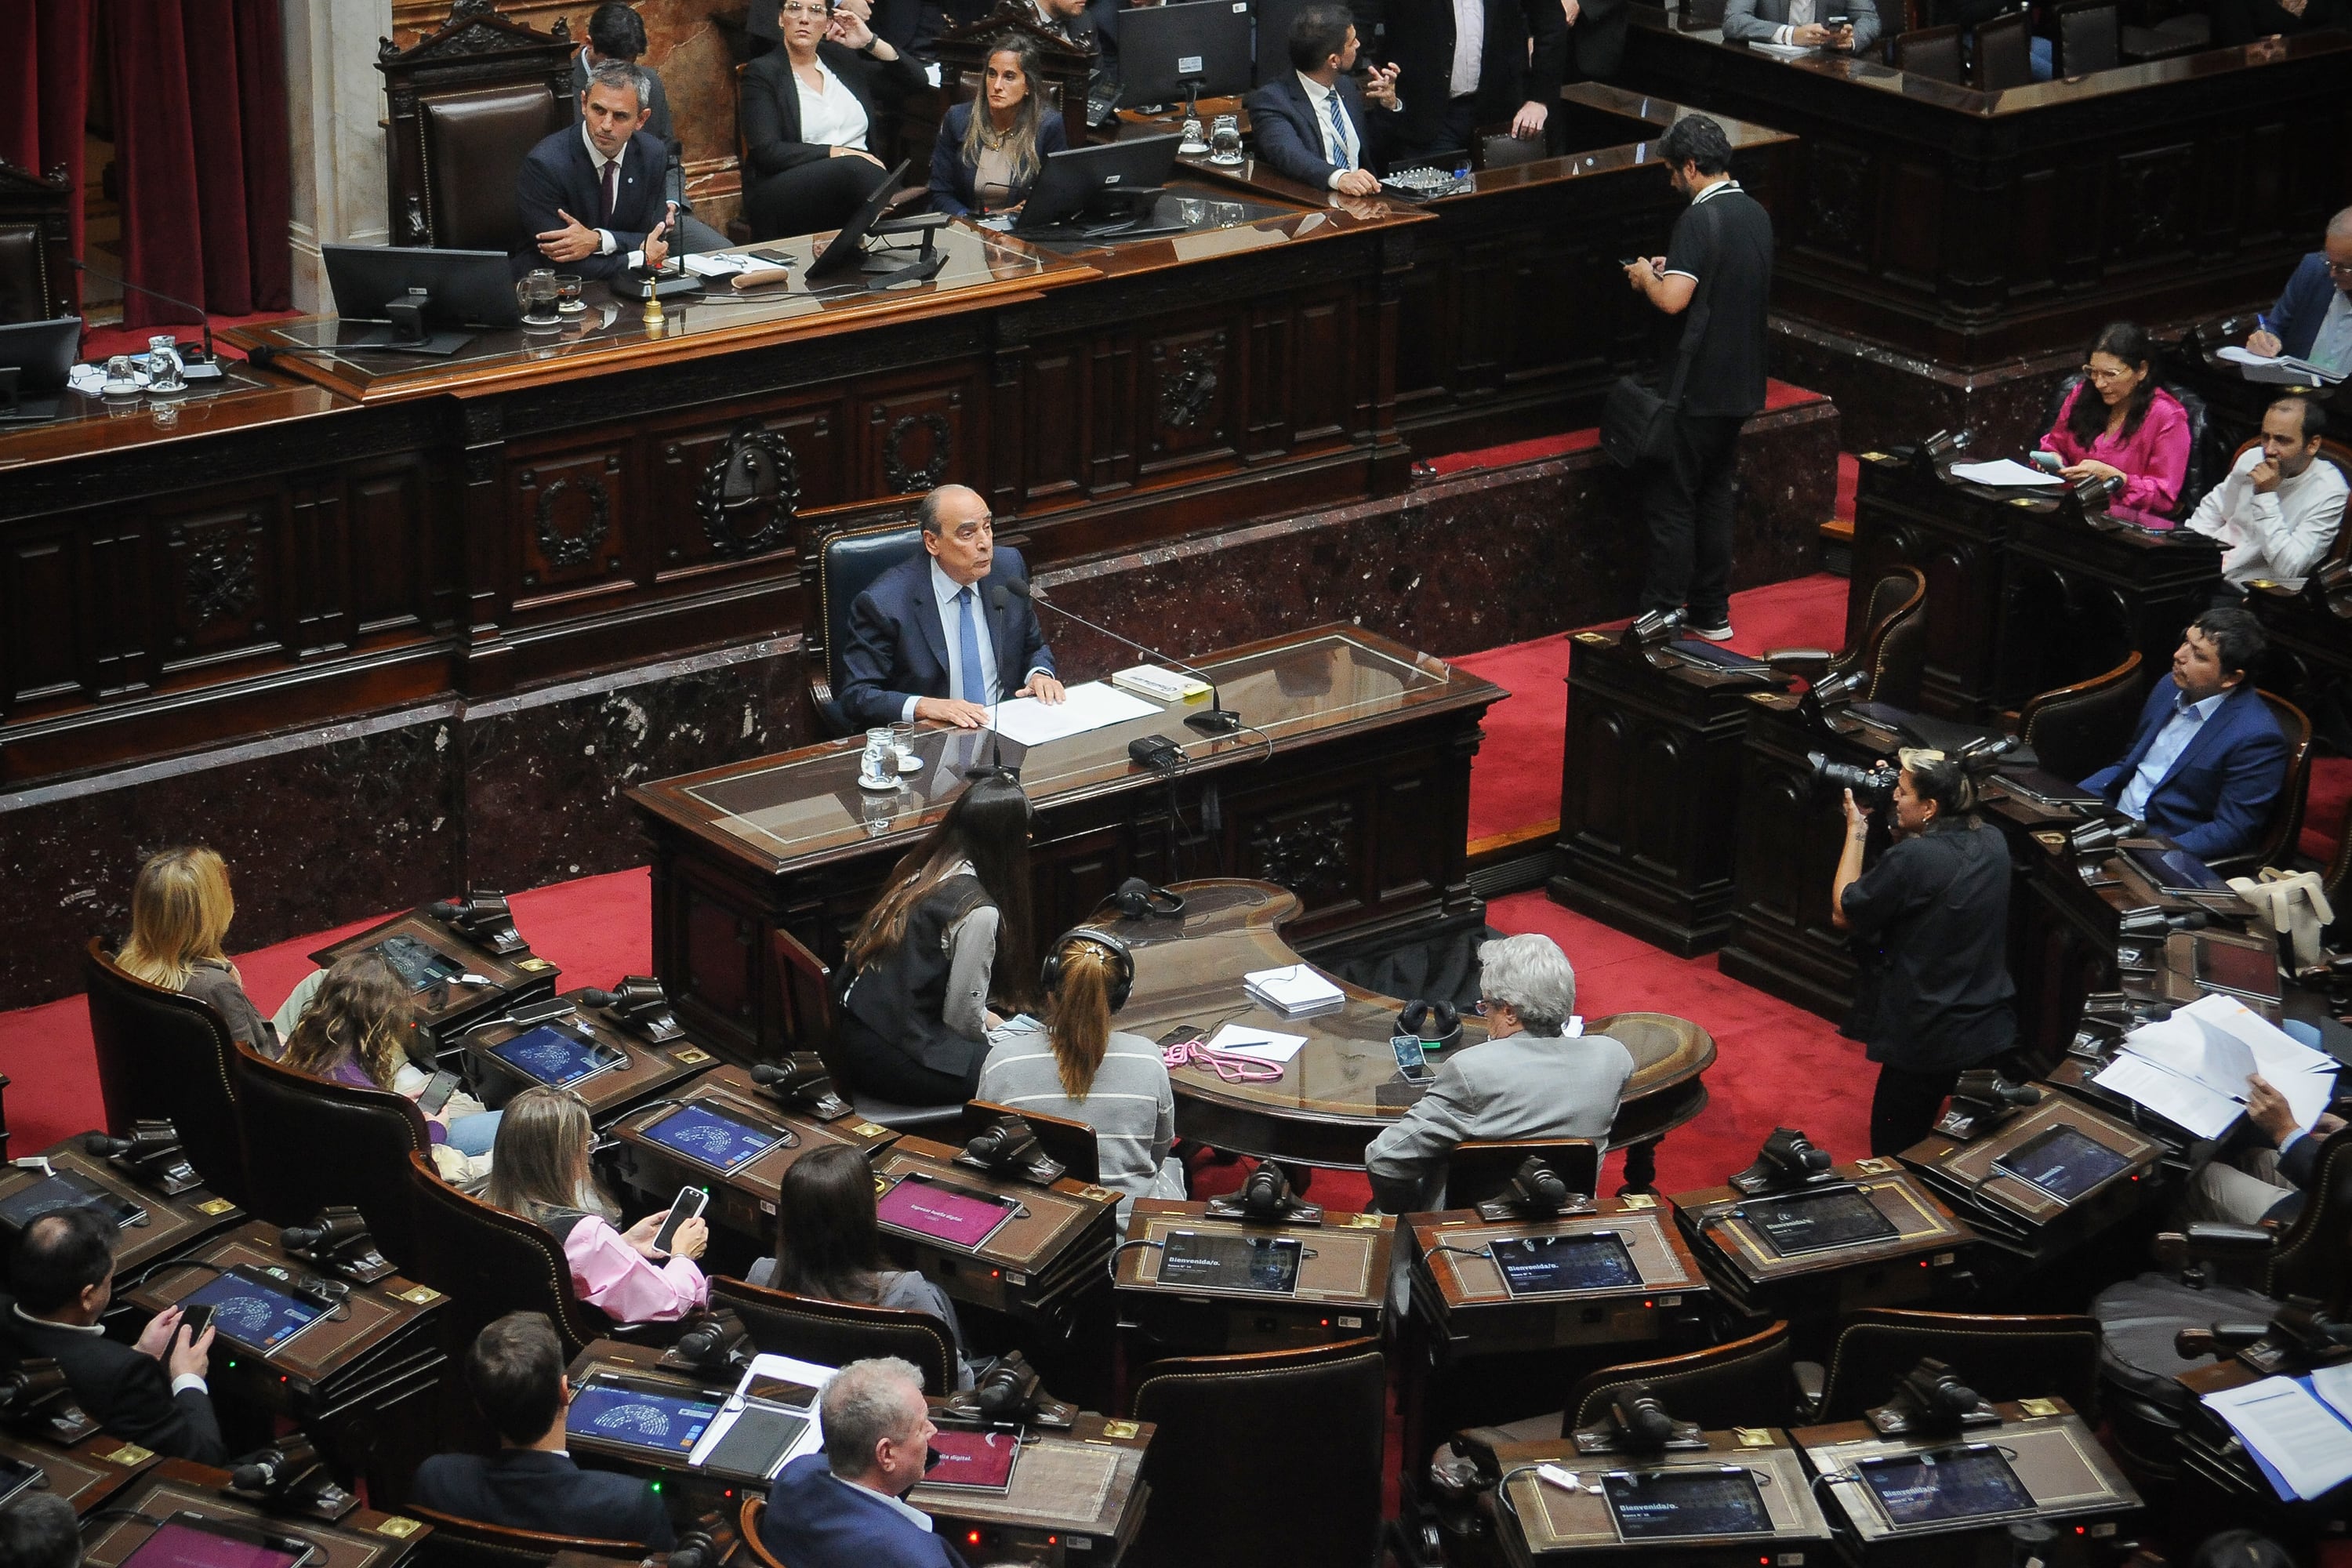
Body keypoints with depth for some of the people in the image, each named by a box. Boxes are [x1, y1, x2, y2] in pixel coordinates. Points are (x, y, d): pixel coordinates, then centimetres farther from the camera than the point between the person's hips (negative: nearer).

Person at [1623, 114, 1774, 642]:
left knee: (1670, 501, -1)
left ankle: (1662, 618, 0)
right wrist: (1674, 269, 18)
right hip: (1741, 384, 9)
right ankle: (1712, 613, 21)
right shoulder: (1756, 214, 9)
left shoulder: (1699, 219, -18)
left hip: (1697, 389, -9)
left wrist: (1646, 277, -5)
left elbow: (1673, 300, -25)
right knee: (1714, 495, 16)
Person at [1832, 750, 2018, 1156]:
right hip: (1992, 1028, 8)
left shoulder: (1912, 859, -24)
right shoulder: (1992, 843, -1)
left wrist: (1856, 830, -5)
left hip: (1930, 1042, -8)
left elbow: (1843, 913, -11)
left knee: (1893, 1154, 8)